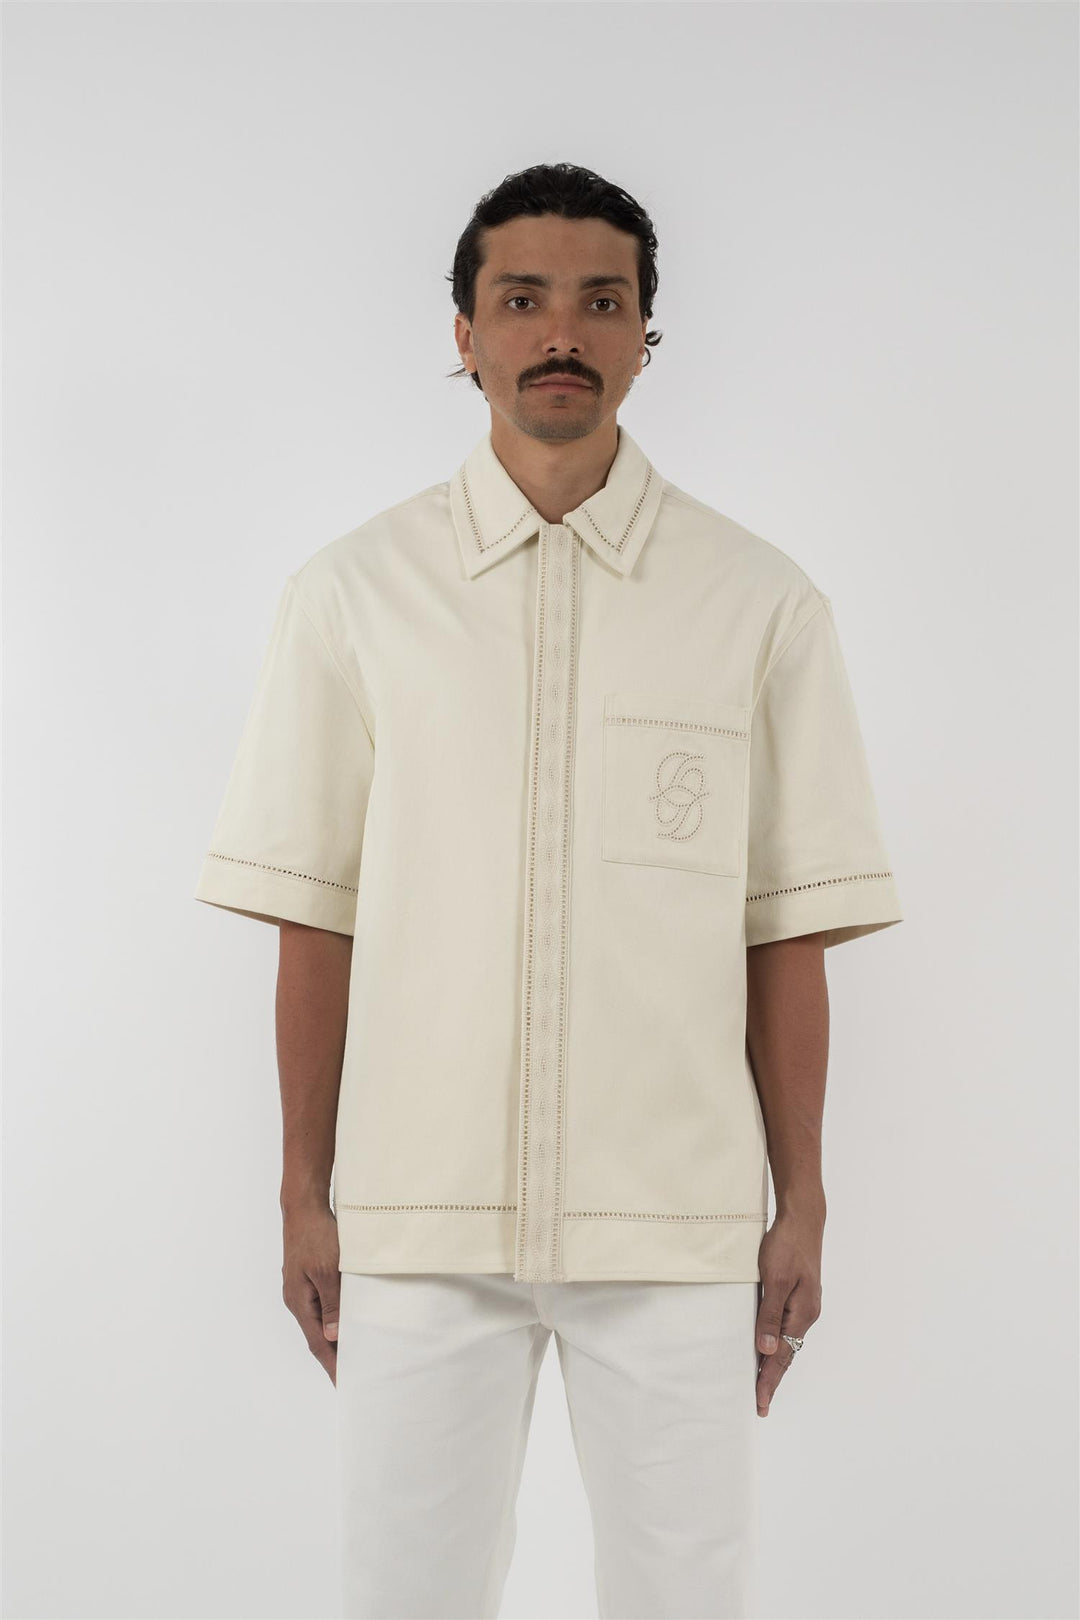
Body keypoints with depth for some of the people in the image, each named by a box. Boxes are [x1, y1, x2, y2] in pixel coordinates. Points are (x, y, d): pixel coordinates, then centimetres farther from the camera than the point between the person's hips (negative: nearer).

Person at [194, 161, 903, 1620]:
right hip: (420, 1214, 0)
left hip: (679, 1221, 0)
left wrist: (803, 1207, 3)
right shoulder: (353, 593, 3)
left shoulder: (762, 603, 3)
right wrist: (306, 1197, 4)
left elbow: (789, 931, 3)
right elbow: (315, 919, 4)